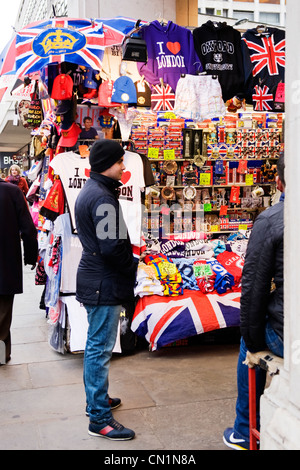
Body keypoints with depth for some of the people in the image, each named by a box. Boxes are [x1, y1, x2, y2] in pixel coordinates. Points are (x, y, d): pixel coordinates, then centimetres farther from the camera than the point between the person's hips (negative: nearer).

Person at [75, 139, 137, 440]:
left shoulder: (89, 191, 13)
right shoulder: (103, 198, -20)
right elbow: (111, 246, -26)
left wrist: (127, 264, 13)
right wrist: (132, 268, -10)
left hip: (94, 278, 11)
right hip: (104, 283, -11)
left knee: (95, 345, 21)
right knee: (100, 348, -2)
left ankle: (96, 398, 36)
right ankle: (99, 419, 9)